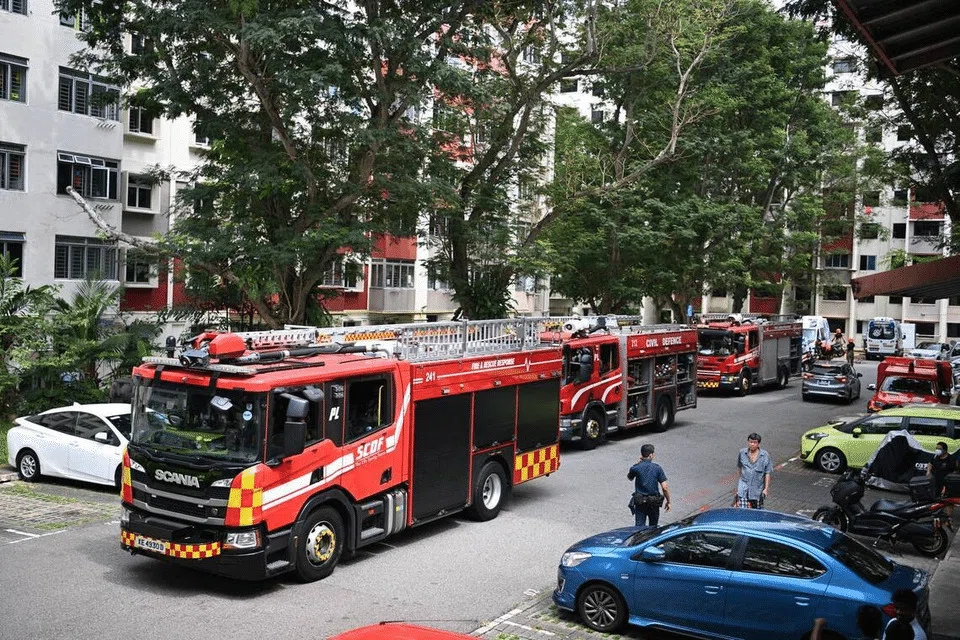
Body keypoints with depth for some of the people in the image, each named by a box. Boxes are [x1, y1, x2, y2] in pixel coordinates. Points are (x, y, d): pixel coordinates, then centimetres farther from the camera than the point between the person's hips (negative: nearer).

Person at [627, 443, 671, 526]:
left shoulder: (636, 468, -9)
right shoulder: (657, 468, -9)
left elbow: (629, 477, 14)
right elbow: (665, 487, -10)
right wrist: (668, 501, 3)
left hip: (639, 502, 0)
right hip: (654, 503, 0)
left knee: (639, 526, 1)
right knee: (653, 527, 19)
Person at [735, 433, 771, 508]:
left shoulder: (765, 455, -9)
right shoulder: (742, 453, -3)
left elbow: (767, 473, -5)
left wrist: (766, 488, -7)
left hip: (757, 488, 0)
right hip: (744, 487, 0)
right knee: (742, 510, -13)